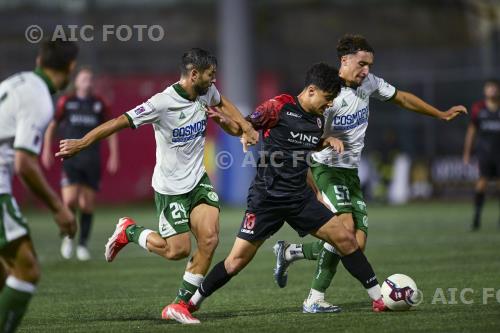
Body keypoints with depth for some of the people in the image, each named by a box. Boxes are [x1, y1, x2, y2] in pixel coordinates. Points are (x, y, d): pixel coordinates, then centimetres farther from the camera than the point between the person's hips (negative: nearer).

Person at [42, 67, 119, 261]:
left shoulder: (99, 104, 6)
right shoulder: (65, 102, 4)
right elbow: (51, 126, 14)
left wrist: (114, 156, 6)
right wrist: (47, 150, 10)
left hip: (92, 161, 1)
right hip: (70, 159, -1)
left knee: (87, 204, 0)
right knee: (69, 201, -14)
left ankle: (83, 244, 14)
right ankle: (68, 236, 12)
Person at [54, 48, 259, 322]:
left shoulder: (206, 92, 0)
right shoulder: (163, 103, -22)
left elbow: (221, 102, 26)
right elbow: (121, 122, -20)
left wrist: (245, 126, 14)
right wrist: (81, 143, -21)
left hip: (198, 180, 6)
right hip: (171, 187, -6)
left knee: (209, 239, -11)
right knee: (178, 250, -5)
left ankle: (181, 303, 3)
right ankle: (128, 231, 22)